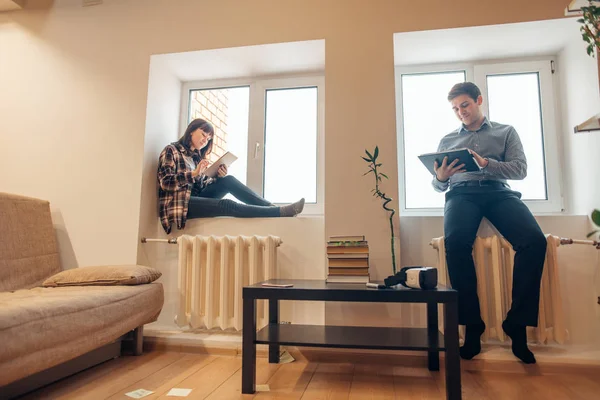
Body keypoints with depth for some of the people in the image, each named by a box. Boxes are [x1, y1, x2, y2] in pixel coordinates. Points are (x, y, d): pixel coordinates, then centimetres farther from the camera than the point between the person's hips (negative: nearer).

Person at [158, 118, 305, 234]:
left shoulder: (196, 156, 20)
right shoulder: (171, 150, 0)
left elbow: (201, 185, 10)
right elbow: (166, 183, -14)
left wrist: (219, 177, -8)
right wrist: (194, 173, -24)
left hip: (194, 198, 7)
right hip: (178, 204, -7)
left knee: (228, 180, -15)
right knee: (226, 205, -27)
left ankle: (270, 206, -19)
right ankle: (280, 212, -34)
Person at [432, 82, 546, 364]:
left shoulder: (506, 132, 21)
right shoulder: (447, 140, 24)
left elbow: (520, 169, 6)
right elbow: (437, 186, 20)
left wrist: (486, 164, -12)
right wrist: (440, 177, -6)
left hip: (499, 192, 1)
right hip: (461, 194, 0)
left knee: (535, 240, -30)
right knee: (456, 241, -35)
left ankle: (517, 324, -17)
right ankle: (472, 325, -23)